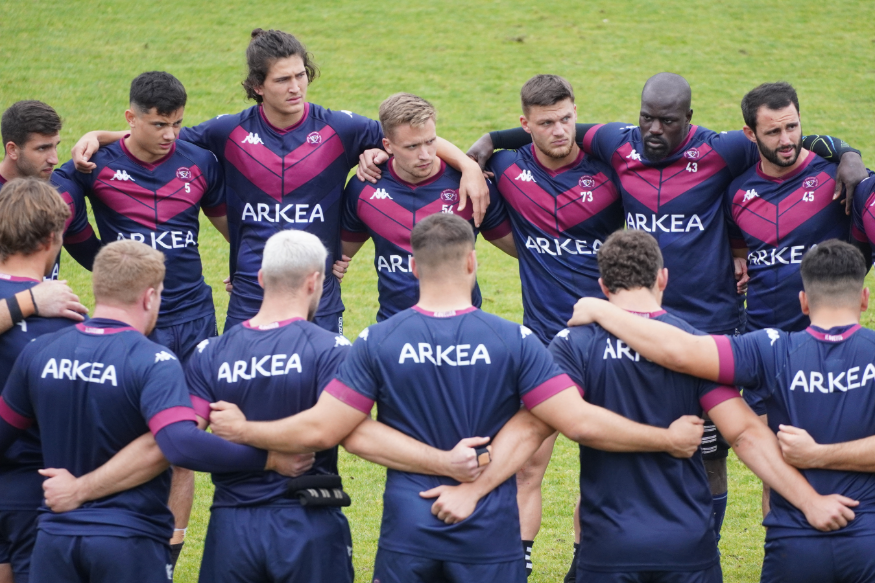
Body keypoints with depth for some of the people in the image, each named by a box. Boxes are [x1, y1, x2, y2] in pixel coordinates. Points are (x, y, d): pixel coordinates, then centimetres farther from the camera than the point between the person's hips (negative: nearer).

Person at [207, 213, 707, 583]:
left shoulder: (379, 342, -6)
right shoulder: (513, 341, -8)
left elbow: (319, 430, -7)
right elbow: (582, 423, -12)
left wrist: (242, 429, 8)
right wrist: (669, 438, -2)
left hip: (408, 537, 1)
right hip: (490, 539, 0)